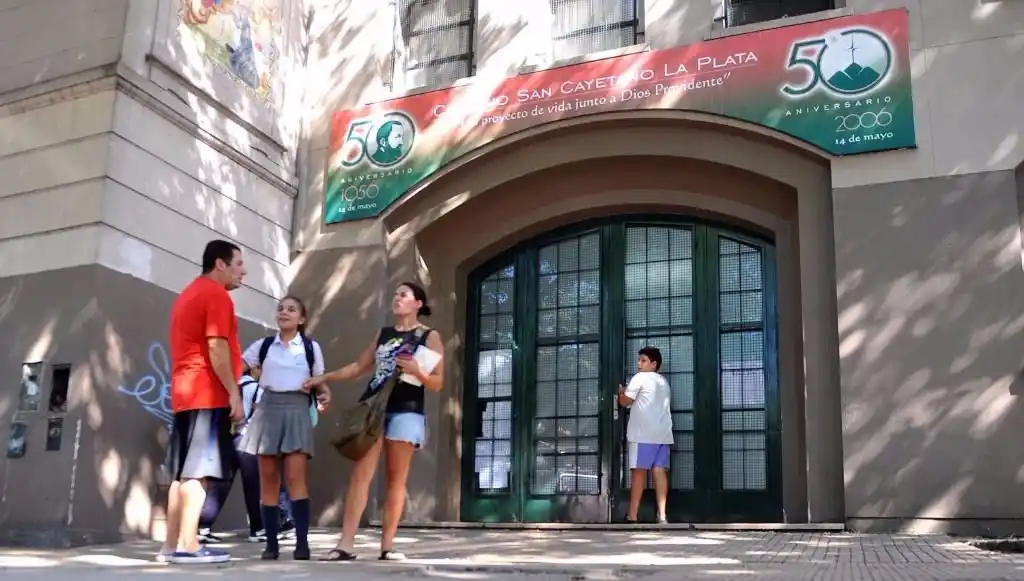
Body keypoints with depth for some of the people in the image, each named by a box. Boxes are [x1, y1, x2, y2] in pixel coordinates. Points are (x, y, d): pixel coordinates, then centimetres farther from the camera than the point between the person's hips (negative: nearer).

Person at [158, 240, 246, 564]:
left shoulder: (188, 294, 23)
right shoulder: (216, 294, -7)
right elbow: (216, 347, -17)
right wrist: (234, 392, -17)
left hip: (185, 393, 9)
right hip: (207, 393, -9)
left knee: (182, 472, 8)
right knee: (199, 471, -10)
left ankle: (172, 545, 8)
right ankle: (187, 546, -12)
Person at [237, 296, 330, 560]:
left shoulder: (311, 347, 8)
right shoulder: (263, 345, 11)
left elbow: (320, 381, 11)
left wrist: (325, 396, -9)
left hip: (297, 410, -2)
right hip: (268, 409, 2)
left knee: (295, 477, -12)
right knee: (268, 479, 2)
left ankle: (302, 542, -13)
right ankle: (271, 543, 7)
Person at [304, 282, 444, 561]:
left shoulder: (430, 337, 6)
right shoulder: (383, 333, 19)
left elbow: (437, 383, 2)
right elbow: (359, 366, 19)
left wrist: (416, 371, -16)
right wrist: (324, 378, 12)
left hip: (405, 411, -3)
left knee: (396, 480, 0)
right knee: (360, 474, -7)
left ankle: (387, 544, 4)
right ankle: (346, 543, -12)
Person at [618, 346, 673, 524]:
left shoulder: (640, 377, 1)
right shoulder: (663, 382, 23)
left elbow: (625, 401, -2)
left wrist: (620, 391, 18)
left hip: (644, 433, -6)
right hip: (662, 433, 6)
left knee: (639, 471, -6)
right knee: (660, 471, -1)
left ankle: (632, 516, -6)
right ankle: (662, 515, -9)